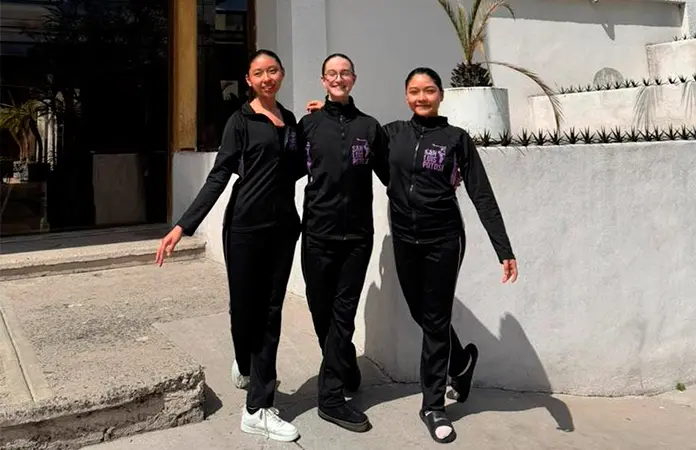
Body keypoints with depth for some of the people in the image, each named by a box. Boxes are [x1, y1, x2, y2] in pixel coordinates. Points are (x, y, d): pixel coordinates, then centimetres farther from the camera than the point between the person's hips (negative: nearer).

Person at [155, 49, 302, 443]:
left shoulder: (291, 120, 12)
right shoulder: (242, 121, -3)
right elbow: (219, 176, -9)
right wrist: (184, 225, -19)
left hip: (283, 226, 5)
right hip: (246, 226, -4)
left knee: (271, 311, 5)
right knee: (245, 307, 2)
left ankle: (259, 409, 14)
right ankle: (245, 367, 34)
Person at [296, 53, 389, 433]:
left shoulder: (369, 126, 6)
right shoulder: (309, 124, 5)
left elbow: (388, 175, 6)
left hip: (357, 234, 0)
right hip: (318, 232, 0)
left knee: (343, 313, 2)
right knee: (322, 311, 8)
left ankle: (331, 395, 10)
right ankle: (348, 373, 31)